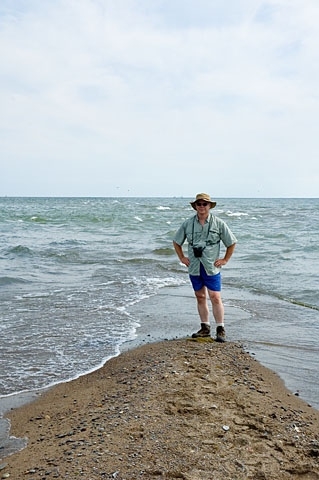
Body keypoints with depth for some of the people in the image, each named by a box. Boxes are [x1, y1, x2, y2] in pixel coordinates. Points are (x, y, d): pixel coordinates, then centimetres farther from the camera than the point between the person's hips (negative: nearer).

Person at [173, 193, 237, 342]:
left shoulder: (218, 223, -2)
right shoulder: (187, 223, 4)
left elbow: (232, 242, 7)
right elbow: (176, 242, 17)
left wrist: (225, 260, 3)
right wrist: (182, 258, 10)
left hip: (211, 267, -3)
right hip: (194, 267, 3)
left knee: (215, 297, -6)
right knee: (200, 297, 10)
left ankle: (220, 330, 2)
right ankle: (205, 328, 21)